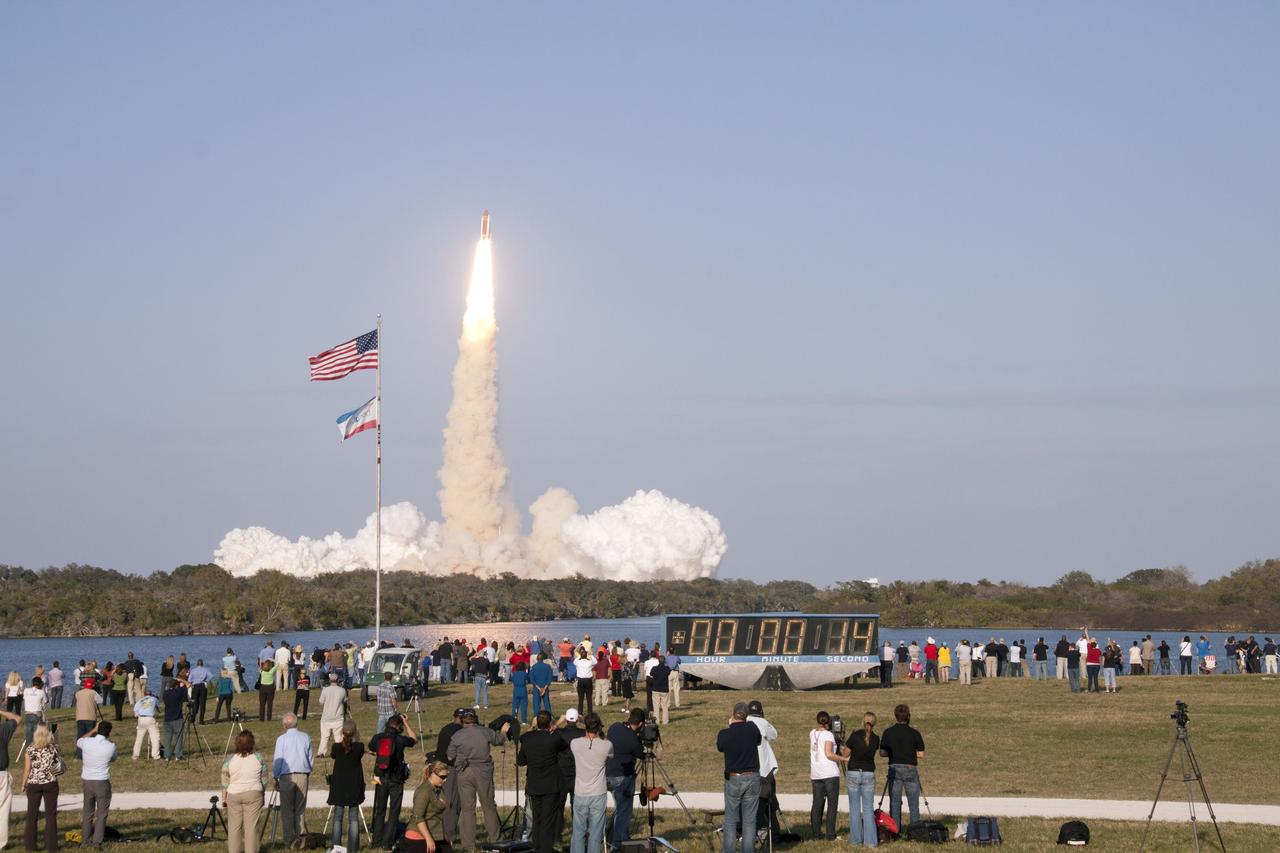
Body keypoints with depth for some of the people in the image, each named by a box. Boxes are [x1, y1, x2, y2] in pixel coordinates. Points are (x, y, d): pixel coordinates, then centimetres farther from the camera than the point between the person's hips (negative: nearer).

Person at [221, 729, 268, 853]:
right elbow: (264, 780, 3)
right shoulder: (259, 758, -3)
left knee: (234, 827, 8)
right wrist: (262, 793, 16)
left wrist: (224, 799, 12)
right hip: (254, 795, -1)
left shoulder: (229, 759, -2)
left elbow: (225, 782, 3)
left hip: (233, 795, 1)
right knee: (251, 826, 0)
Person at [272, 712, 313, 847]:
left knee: (287, 810, 4)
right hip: (303, 775, 3)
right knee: (300, 810, 9)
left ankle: (289, 839, 3)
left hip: (287, 776, -3)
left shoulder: (282, 739, -6)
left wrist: (276, 778, 6)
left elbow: (277, 760, -4)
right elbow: (310, 759, 10)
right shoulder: (306, 737, 5)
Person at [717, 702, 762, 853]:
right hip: (752, 778, 1)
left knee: (730, 820, 8)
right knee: (749, 820, 5)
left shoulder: (724, 734, -11)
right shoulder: (752, 729, -7)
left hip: (733, 779, -1)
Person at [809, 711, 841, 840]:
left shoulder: (812, 733, 10)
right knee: (832, 804, -2)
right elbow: (829, 754, -17)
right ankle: (830, 834, -5)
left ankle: (814, 832, 10)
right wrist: (844, 758, -12)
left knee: (817, 804, 10)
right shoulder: (828, 735, -9)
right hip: (830, 774, -6)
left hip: (816, 775, 6)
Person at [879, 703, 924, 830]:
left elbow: (882, 752, 3)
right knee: (913, 803, 4)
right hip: (910, 769, -2)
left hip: (894, 769, 2)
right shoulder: (914, 733, -6)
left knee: (894, 802, 6)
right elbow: (921, 754, -4)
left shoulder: (888, 732, -1)